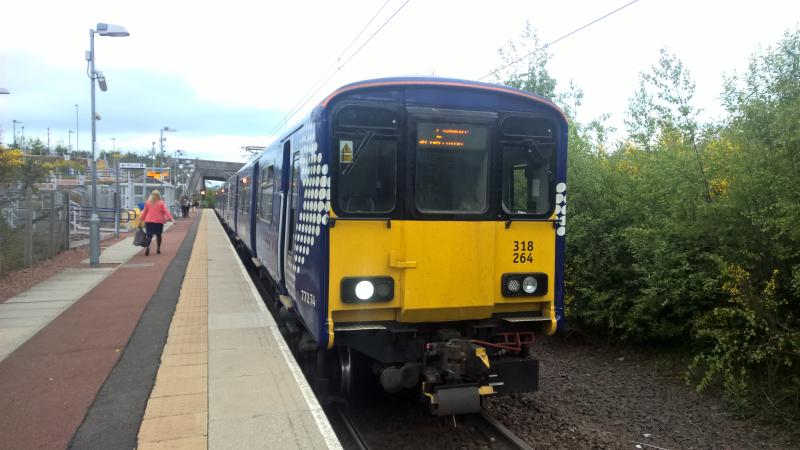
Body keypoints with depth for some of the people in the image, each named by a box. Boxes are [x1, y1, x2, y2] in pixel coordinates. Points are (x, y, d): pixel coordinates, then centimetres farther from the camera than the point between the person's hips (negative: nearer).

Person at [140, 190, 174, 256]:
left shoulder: (147, 203, 4)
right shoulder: (161, 203, -3)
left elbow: (144, 212, 9)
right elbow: (166, 211, -10)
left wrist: (141, 219, 20)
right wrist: (171, 218, -13)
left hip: (148, 221, 1)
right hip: (158, 221, -1)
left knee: (149, 236, -1)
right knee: (158, 235, 13)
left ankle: (147, 246, -25)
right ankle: (158, 249, 17)